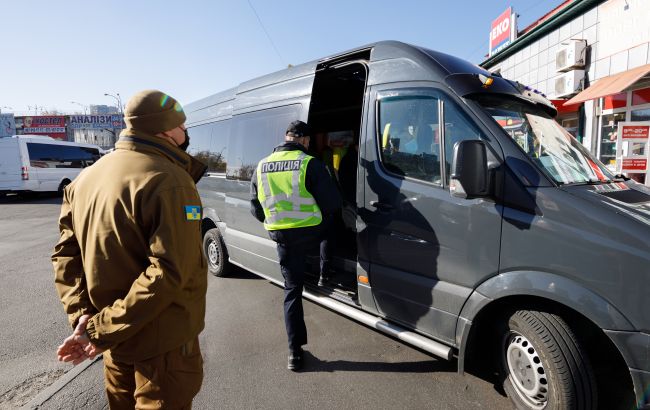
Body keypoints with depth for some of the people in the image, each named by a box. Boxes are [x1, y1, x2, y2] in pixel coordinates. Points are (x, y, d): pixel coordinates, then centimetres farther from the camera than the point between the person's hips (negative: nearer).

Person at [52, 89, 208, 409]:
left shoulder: (86, 178, 6)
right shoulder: (169, 181, -21)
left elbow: (66, 252, 4)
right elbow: (169, 272, -29)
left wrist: (81, 315, -5)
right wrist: (103, 329, -21)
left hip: (117, 341, 8)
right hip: (161, 340, -8)